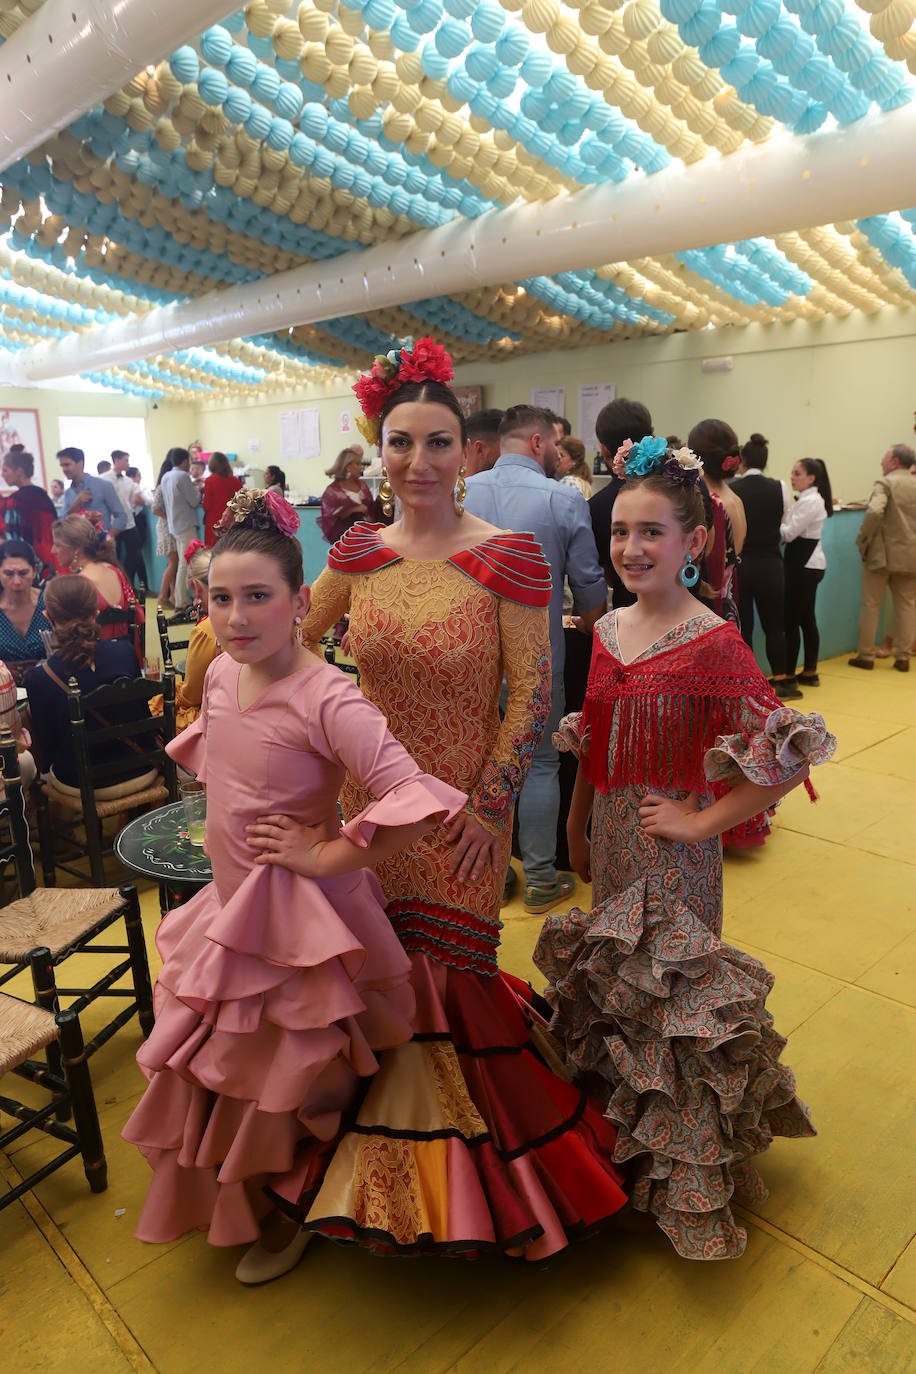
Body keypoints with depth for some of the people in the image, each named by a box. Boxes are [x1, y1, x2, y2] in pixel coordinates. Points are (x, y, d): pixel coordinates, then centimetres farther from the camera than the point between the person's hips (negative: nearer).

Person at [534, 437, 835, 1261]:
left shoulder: (713, 645, -18)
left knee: (672, 992, 8)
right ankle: (627, 1126, 46)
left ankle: (690, 1184, 32)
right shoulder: (608, 632, 2)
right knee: (616, 985, 19)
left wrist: (701, 822, -17)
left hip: (673, 847, -6)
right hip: (611, 839, 6)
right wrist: (578, 832, 13)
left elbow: (789, 758, -19)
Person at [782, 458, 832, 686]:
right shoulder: (808, 499, 14)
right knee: (806, 619, 13)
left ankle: (789, 673, 0)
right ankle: (810, 672, 19)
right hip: (806, 563, 10)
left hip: (805, 564, -10)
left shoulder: (811, 501, -16)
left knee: (791, 619, -5)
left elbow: (788, 533, -19)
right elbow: (793, 531, 12)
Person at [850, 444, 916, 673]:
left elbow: (874, 512, -27)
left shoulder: (885, 483, -10)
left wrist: (862, 540, -15)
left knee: (871, 606, 6)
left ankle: (866, 656, 10)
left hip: (882, 554, -5)